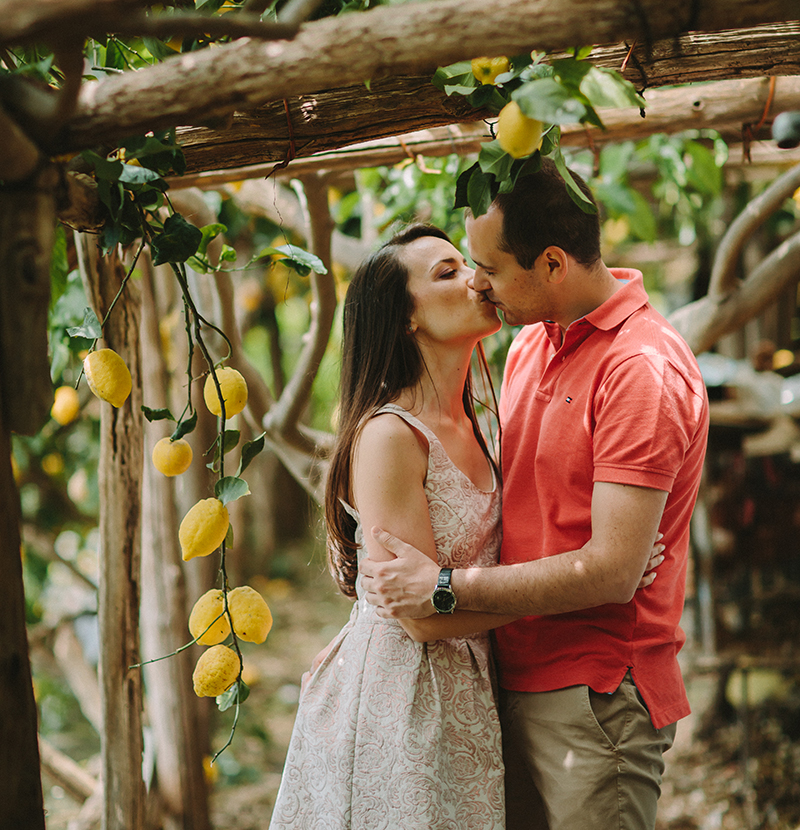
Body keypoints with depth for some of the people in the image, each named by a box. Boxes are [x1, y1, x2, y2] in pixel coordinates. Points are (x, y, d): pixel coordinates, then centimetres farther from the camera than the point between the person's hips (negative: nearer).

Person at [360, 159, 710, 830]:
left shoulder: (643, 369, -18)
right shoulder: (531, 343, 10)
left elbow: (613, 571, -24)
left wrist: (445, 587, -18)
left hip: (593, 698, -8)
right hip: (514, 680, 8)